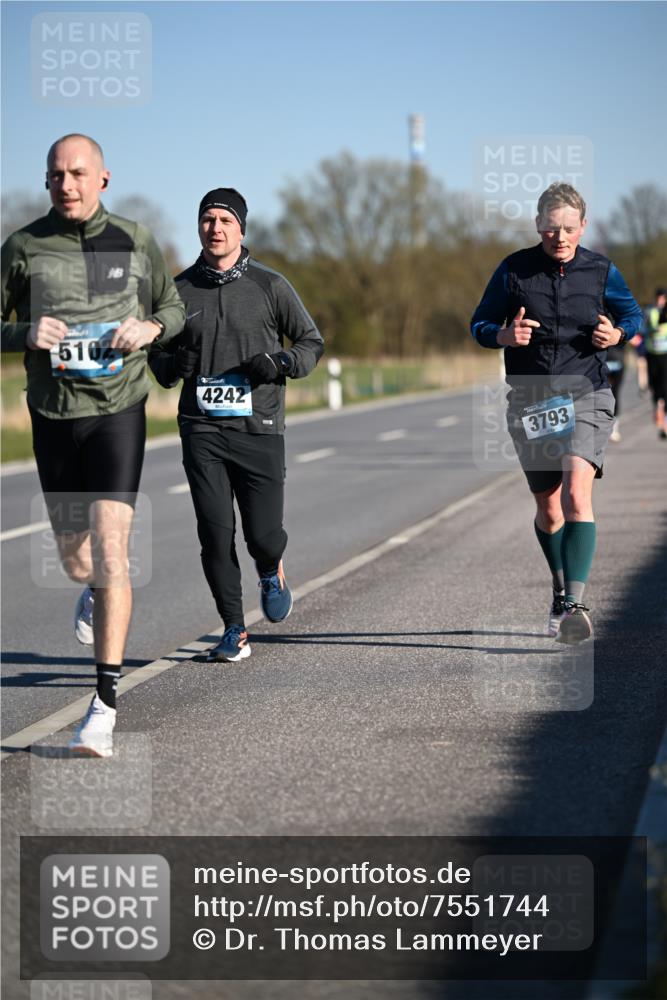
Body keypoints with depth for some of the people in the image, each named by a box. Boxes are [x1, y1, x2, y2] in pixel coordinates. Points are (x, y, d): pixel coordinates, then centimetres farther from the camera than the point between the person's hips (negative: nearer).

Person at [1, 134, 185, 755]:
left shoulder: (134, 243, 2)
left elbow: (175, 308, 15)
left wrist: (150, 327, -7)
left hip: (118, 411, -2)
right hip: (53, 417, 2)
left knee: (109, 551, -14)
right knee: (75, 559, 11)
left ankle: (105, 704, -9)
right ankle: (94, 591, 51)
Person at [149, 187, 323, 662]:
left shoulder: (270, 285, 2)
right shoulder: (180, 290, 8)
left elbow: (312, 342, 9)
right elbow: (158, 355, 17)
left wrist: (280, 362, -11)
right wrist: (173, 364, -7)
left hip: (258, 428, -2)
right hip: (202, 431, 2)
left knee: (263, 535, -6)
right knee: (216, 535, -4)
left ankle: (272, 572, 31)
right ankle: (234, 631, 9)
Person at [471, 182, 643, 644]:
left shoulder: (601, 271, -1)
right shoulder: (514, 270, -2)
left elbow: (634, 315, 14)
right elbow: (480, 324, 6)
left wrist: (617, 334, -9)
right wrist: (505, 335, -16)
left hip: (586, 397, -2)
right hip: (530, 402, 2)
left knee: (576, 493, -23)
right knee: (548, 510, 11)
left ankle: (575, 603, -28)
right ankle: (560, 591, 35)